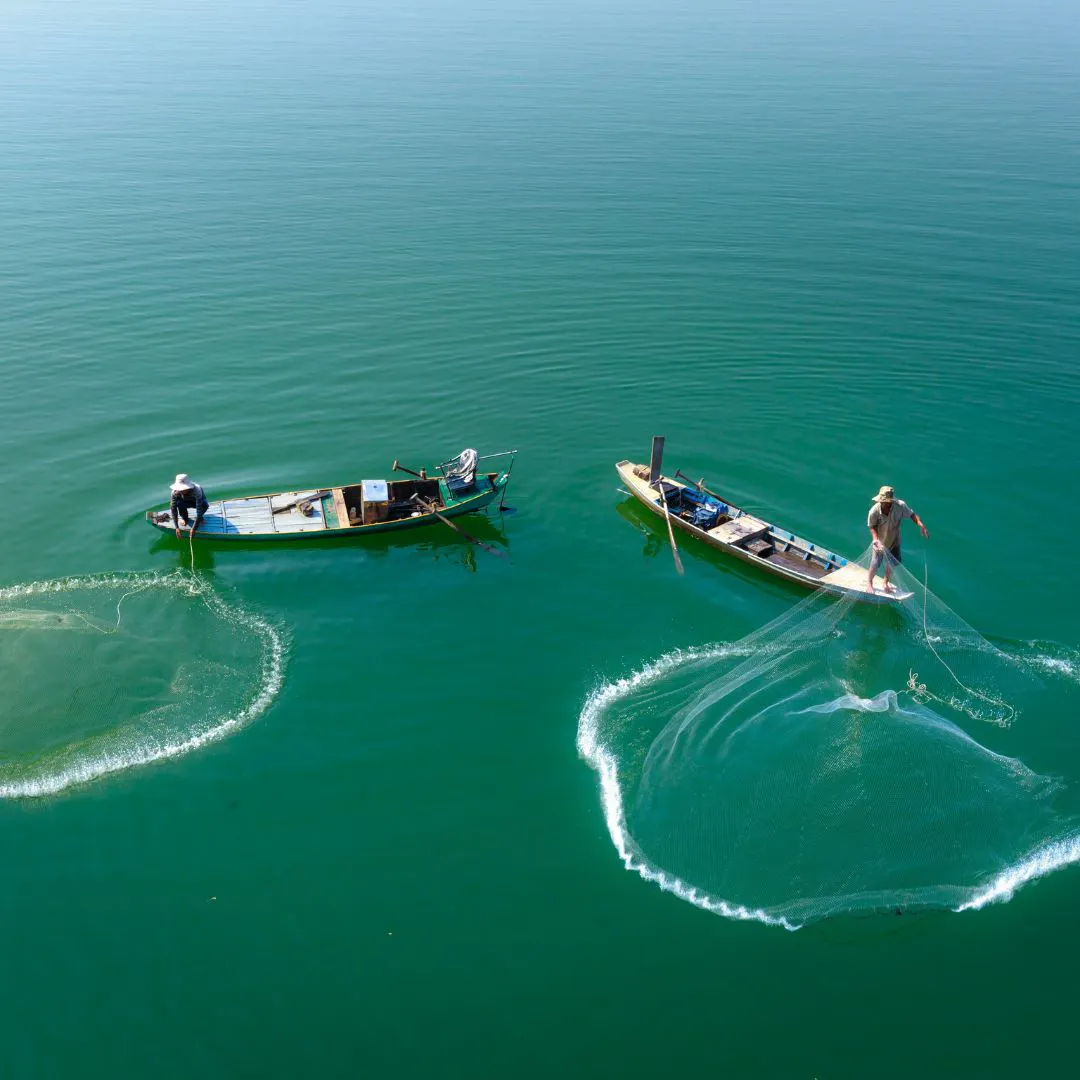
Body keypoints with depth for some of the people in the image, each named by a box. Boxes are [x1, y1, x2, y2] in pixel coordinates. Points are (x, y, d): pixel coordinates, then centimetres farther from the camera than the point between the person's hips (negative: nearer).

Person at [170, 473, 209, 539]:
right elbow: (173, 508, -33)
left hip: (198, 501, -2)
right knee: (179, 503, -33)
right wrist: (177, 527, -41)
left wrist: (194, 528, -47)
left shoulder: (196, 490, -41)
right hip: (186, 502, 2)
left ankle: (200, 518, -4)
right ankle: (185, 519, -3)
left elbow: (199, 510, -43)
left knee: (205, 505, -36)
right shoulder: (175, 491, -33)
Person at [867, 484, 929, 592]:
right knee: (875, 564, 11)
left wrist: (921, 525, -26)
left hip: (894, 541, 2)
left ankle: (886, 582, 44)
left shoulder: (900, 506, -29)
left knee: (891, 564, 16)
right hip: (880, 541, -2)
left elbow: (912, 514, -11)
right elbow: (871, 526, -16)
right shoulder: (874, 511, -33)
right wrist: (875, 539, -31)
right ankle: (869, 581, 42)